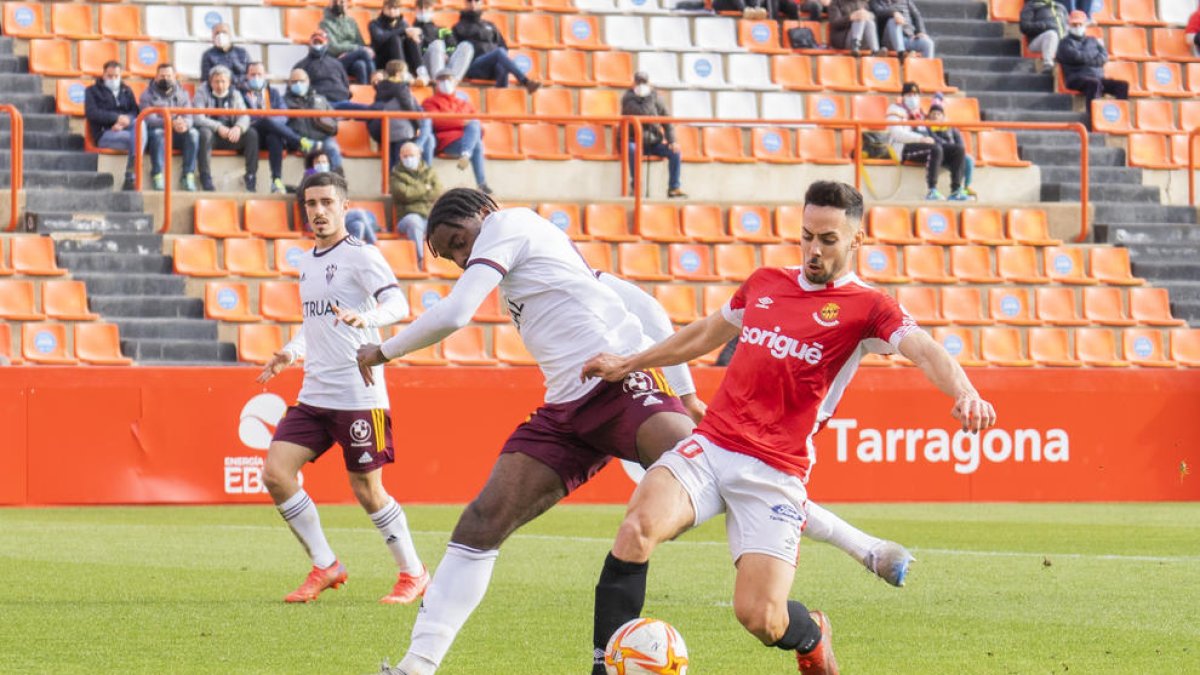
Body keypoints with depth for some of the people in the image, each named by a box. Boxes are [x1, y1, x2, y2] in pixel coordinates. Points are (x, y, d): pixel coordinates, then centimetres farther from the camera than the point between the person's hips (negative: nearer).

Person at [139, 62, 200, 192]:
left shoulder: (182, 94, 12)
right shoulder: (148, 95, 2)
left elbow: (189, 118, -1)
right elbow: (149, 119, -15)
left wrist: (184, 124, -29)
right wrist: (171, 123, -33)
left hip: (177, 133, 3)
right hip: (156, 131, -3)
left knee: (193, 132, -27)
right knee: (158, 133, -37)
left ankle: (188, 175, -27)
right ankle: (157, 176, -36)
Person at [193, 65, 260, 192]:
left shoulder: (235, 94, 9)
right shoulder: (202, 93, -1)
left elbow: (244, 116, -2)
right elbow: (198, 119, -14)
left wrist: (239, 127, -26)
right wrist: (218, 127, -28)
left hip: (231, 136, 3)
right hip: (212, 136, -3)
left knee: (252, 133, -21)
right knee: (205, 132, -37)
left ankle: (251, 176, -19)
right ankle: (205, 176, -33)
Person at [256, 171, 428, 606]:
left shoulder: (361, 256, -7)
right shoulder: (307, 262, 15)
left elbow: (398, 304, -21)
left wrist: (365, 317, -40)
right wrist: (291, 353, 15)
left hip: (358, 395, -7)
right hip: (313, 395, 7)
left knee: (367, 491, -2)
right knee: (275, 473, -6)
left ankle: (413, 574, 16)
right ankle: (325, 566, 6)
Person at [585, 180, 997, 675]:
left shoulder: (866, 308, 0)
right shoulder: (764, 284, 16)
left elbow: (925, 351, -18)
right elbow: (707, 334, 34)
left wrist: (964, 394, -40)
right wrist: (630, 364, 42)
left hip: (774, 473, -3)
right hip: (708, 448, 3)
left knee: (760, 617, -11)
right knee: (639, 526, -27)